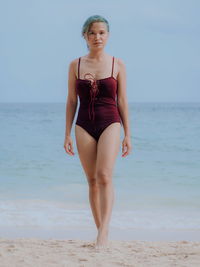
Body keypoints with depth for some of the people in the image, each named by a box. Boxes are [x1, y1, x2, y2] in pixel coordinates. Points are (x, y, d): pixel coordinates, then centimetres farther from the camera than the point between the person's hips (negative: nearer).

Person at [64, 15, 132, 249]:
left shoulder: (117, 65, 3)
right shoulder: (75, 65, 6)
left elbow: (122, 101, 5)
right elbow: (71, 101, 8)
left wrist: (128, 134, 2)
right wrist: (67, 134, 5)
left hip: (110, 124, -2)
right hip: (84, 126, 2)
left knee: (104, 176, -19)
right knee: (92, 181, 4)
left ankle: (103, 232, -23)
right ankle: (101, 232, 13)